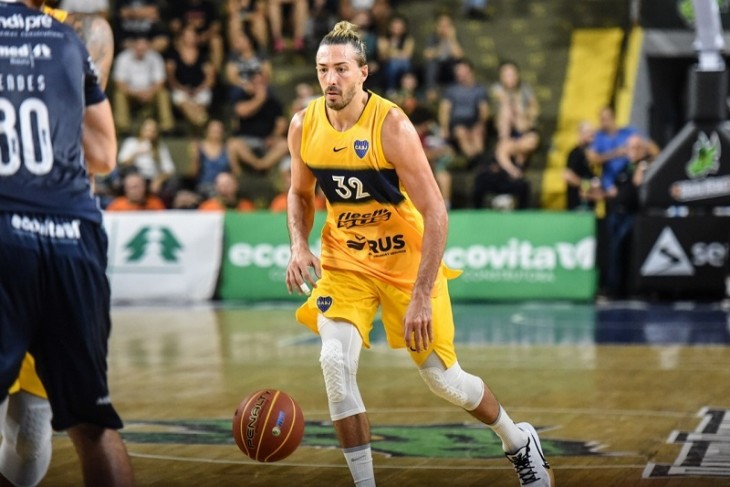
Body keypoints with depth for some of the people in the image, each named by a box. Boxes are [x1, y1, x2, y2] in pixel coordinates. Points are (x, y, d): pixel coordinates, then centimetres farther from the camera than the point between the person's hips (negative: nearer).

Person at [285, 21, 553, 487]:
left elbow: (435, 214, -24)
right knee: (336, 362, -21)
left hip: (407, 258, -3)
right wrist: (299, 246, -8)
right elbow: (301, 193, 12)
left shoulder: (391, 125, -23)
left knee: (444, 379, 5)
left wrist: (422, 296, -29)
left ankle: (519, 443, 35)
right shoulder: (304, 127, -8)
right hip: (345, 260, 3)